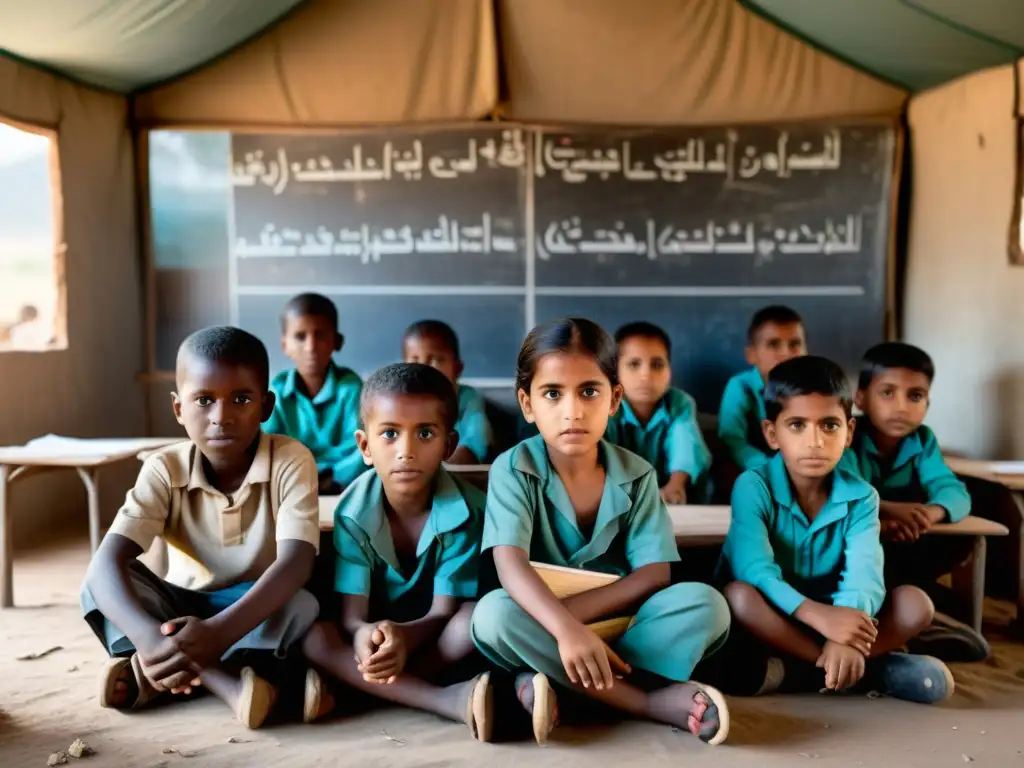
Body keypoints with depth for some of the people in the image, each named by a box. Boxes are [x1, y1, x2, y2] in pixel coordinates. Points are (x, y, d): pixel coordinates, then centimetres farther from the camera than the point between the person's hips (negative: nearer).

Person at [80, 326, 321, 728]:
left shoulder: (291, 460, -20)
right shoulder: (164, 470, -14)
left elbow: (295, 564, -32)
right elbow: (106, 562, -27)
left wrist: (219, 632, -49)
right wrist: (148, 637, -48)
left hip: (261, 611, -2)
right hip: (191, 609, 2)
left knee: (302, 605, -35)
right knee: (101, 584, -23)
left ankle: (147, 674, -31)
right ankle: (221, 678, -37)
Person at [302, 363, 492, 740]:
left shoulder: (465, 511, -18)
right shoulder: (353, 513, -15)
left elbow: (444, 611, -20)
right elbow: (351, 614, -19)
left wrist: (404, 635, -43)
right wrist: (364, 635, -45)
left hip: (431, 635, -1)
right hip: (375, 634, 1)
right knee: (312, 635, -29)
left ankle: (347, 688, -27)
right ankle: (448, 700, -38)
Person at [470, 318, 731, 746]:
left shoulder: (637, 475, -3)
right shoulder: (513, 469, -10)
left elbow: (654, 574, -11)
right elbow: (510, 565, -25)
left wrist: (575, 611, -25)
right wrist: (564, 627, -43)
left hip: (621, 624, 2)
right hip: (545, 624, -1)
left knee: (705, 604, -23)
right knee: (494, 614, -34)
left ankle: (548, 686, -30)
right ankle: (657, 699, -30)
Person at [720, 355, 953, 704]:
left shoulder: (860, 497, -8)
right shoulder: (753, 486, -17)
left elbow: (863, 576, -23)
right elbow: (754, 568, -30)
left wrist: (844, 638, -44)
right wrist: (818, 616, -46)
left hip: (833, 616, 3)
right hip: (773, 617, -3)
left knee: (915, 603, -17)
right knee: (738, 596, -36)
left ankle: (794, 667, -23)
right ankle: (871, 669, -25)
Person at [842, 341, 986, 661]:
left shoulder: (922, 440, -4)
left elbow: (955, 492, -18)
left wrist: (929, 513, -41)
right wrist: (888, 509, -50)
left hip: (897, 545, 4)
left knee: (957, 542, -18)